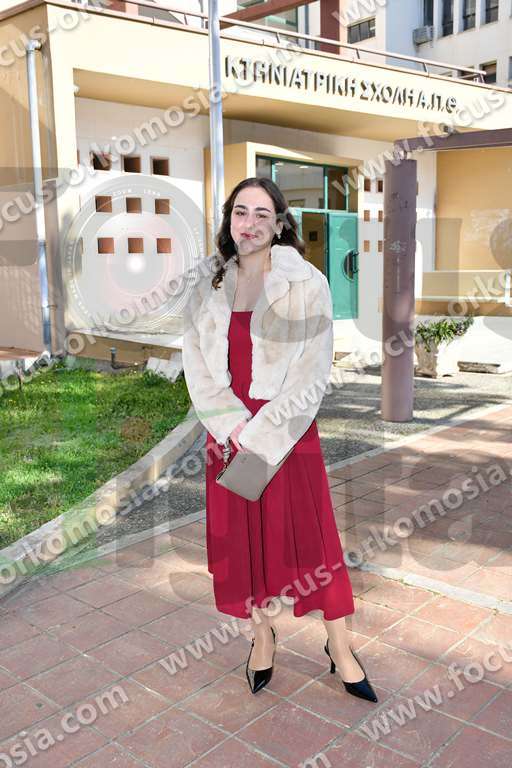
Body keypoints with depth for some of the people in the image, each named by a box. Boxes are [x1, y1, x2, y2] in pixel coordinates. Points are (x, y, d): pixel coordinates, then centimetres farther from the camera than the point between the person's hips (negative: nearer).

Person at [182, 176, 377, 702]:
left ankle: (339, 648, 22)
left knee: (307, 536, 4)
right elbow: (197, 365, 1)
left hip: (287, 430, -3)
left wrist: (261, 433, -15)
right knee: (241, 536, 11)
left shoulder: (306, 284, -6)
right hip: (228, 431, 4)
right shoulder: (208, 286, 5)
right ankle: (262, 636, 32)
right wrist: (234, 427, -11)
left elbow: (312, 374, -10)